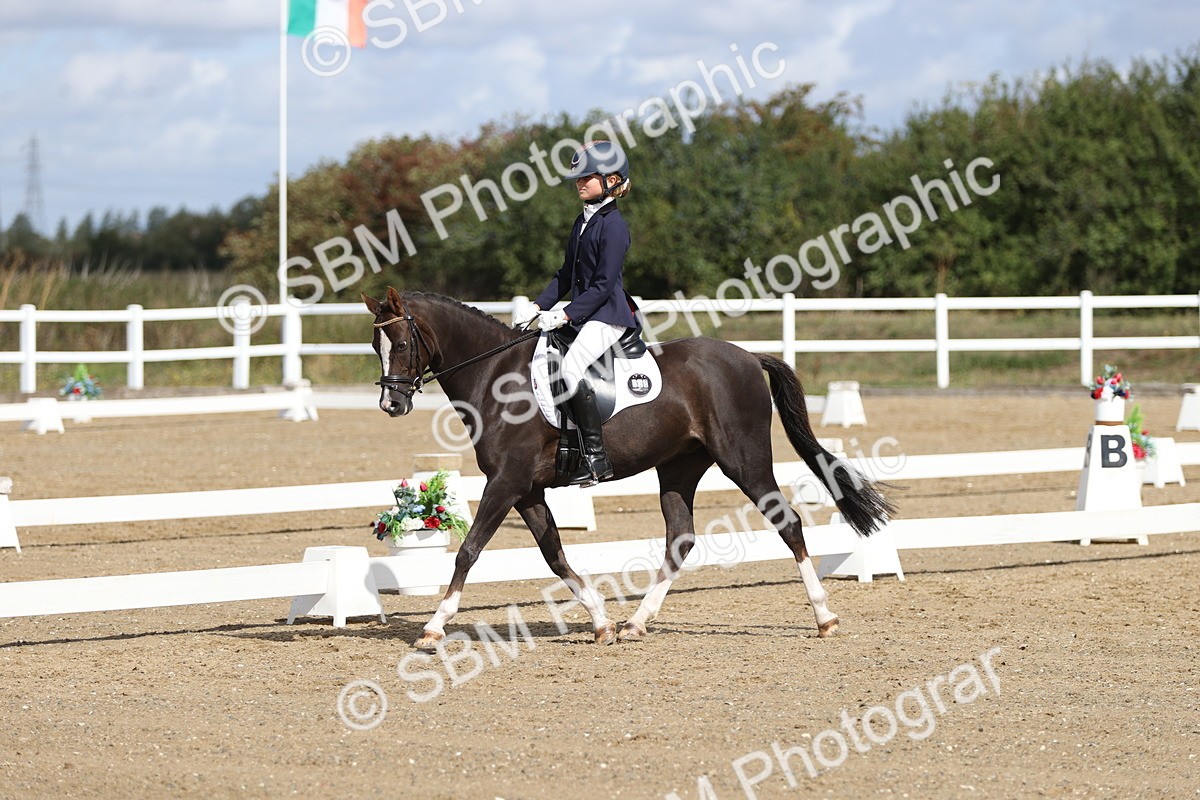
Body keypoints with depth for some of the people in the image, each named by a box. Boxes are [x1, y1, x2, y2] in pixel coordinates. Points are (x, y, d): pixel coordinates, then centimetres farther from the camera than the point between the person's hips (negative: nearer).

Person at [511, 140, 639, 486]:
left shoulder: (613, 225, -13)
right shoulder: (583, 221, 15)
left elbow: (603, 285, -18)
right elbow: (566, 275, 20)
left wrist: (566, 315, -21)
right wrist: (538, 307, 9)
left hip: (608, 314, -10)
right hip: (582, 314, 10)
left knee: (571, 367, -30)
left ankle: (596, 456, -28)